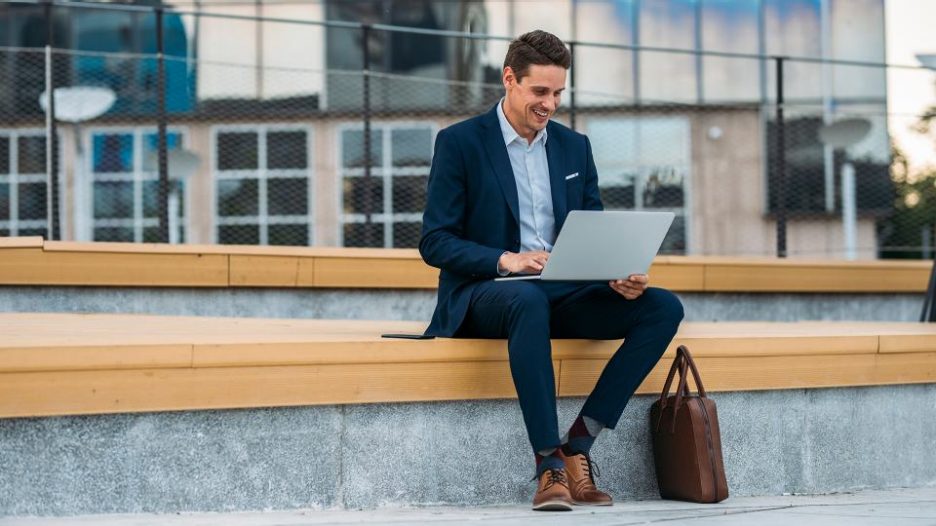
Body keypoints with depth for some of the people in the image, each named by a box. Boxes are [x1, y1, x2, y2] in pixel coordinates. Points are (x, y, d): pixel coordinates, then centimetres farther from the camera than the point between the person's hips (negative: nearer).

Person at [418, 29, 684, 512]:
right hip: (482, 294, -5)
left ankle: (577, 445, -19)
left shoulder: (573, 146, 14)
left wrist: (621, 275, -13)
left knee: (662, 307, -18)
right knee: (529, 300, -41)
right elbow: (435, 242, -7)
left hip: (560, 292, 6)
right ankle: (549, 465, -37)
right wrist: (504, 260, -24)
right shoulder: (459, 142, -2)